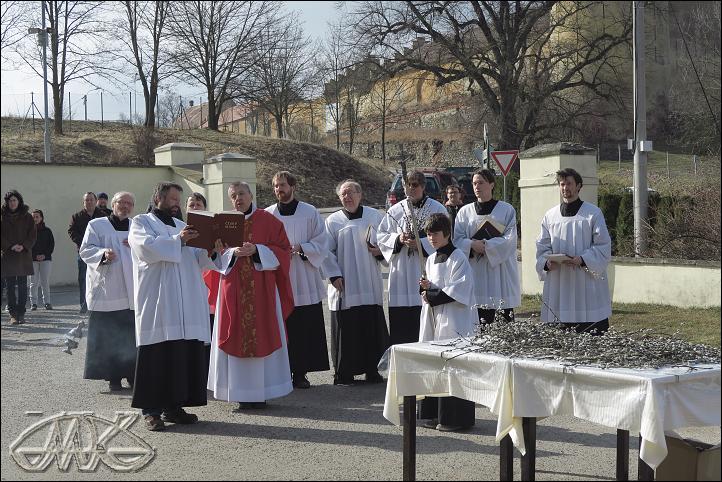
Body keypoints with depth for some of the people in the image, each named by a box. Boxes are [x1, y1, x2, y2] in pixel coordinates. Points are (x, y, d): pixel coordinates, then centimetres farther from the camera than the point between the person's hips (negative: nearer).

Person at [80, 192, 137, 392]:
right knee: (108, 336, -4)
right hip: (106, 291, -3)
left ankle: (132, 374, 8)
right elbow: (85, 250, -1)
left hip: (132, 292, 3)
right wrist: (103, 253, -19)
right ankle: (113, 377, 3)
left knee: (133, 336, -1)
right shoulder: (96, 225, 6)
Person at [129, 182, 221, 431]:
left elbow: (197, 260, 15)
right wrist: (177, 240, -18)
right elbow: (147, 247, -14)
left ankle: (174, 406, 10)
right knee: (157, 356, -6)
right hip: (157, 303, -6)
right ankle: (151, 410, 0)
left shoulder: (182, 226, 22)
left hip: (186, 304, 6)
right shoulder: (141, 223, 7)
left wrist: (209, 251, -5)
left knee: (186, 353, 3)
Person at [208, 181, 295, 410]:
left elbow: (283, 251, -1)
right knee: (237, 338, 0)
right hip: (233, 290, 2)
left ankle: (261, 392, 6)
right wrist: (233, 252, -12)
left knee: (263, 337, -1)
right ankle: (242, 394, 6)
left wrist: (256, 250, -14)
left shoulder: (268, 221, 4)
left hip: (262, 289, -1)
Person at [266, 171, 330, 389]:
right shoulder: (267, 215, 9)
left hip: (304, 283, -1)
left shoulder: (310, 213, 4)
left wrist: (300, 248, -13)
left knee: (305, 330, -1)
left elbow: (322, 244, 2)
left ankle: (300, 373, 7)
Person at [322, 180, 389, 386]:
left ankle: (372, 370, 13)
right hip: (344, 285, -1)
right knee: (345, 328, -1)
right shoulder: (333, 221, 6)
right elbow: (327, 252, 2)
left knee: (372, 326, 2)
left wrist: (380, 251, -7)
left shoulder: (375, 216, 8)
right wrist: (334, 275, -8)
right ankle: (344, 373, 7)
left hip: (370, 285, 1)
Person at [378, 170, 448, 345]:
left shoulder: (437, 209, 2)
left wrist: (421, 243, -15)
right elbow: (382, 235, 11)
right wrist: (398, 239, -8)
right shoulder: (396, 210, 11)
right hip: (401, 274, 3)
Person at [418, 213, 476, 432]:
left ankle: (455, 418, 0)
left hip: (454, 321, -8)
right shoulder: (431, 260, 15)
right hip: (433, 319, 8)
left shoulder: (458, 258, -9)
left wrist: (433, 296, -12)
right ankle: (433, 414, 18)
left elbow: (458, 291, -16)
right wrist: (426, 287, 1)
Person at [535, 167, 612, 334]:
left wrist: (582, 260, -17)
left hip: (587, 286, -3)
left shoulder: (593, 213, 2)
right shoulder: (550, 216, 12)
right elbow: (542, 247, 11)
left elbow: (603, 246, -2)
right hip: (558, 285, 3)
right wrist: (547, 262, -10)